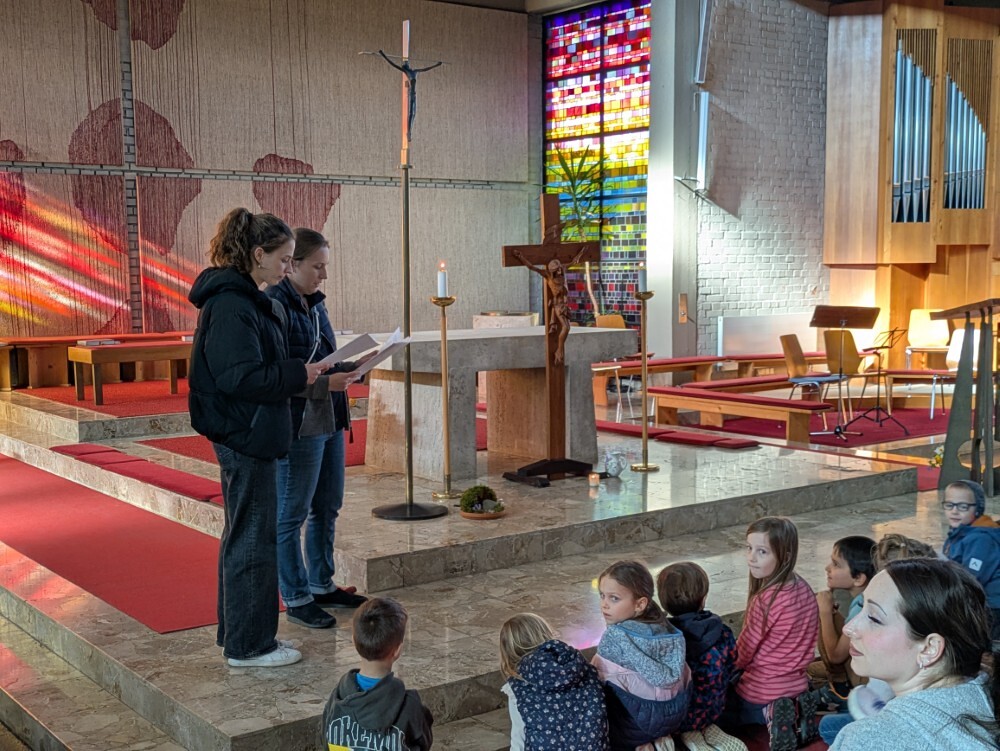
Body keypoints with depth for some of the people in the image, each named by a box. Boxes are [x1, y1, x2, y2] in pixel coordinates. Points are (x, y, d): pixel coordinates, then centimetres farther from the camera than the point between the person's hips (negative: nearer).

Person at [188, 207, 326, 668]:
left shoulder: (244, 299, 13)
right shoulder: (232, 305, -20)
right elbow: (241, 377, -25)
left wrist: (301, 373, 9)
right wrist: (299, 375, -18)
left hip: (244, 435, 11)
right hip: (244, 435, -11)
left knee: (244, 535, 18)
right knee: (254, 539, -2)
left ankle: (238, 635, 29)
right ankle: (248, 646, 9)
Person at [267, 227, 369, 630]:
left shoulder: (314, 303, 12)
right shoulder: (275, 305, -15)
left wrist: (354, 367, 2)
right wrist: (324, 383, -26)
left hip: (329, 419, 9)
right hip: (299, 423, -9)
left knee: (327, 507, 17)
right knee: (293, 514, 2)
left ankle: (321, 585, 31)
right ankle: (296, 599, 12)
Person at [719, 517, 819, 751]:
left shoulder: (766, 599, -27)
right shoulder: (802, 588, -4)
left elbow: (742, 655, -14)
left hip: (761, 696, -7)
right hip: (795, 687, 7)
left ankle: (770, 715, 0)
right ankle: (791, 713, 11)